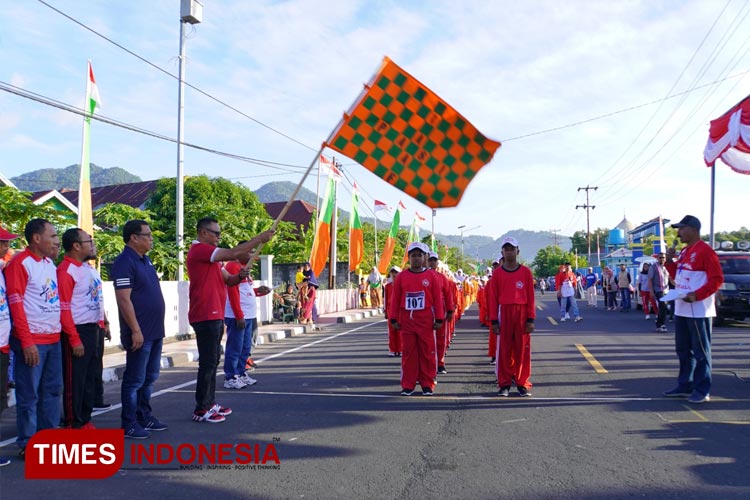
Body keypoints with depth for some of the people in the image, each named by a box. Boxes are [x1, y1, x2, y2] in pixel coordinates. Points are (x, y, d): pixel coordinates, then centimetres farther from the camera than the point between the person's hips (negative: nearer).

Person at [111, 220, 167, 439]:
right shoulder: (124, 263, -15)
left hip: (155, 331, 9)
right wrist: (135, 330, -22)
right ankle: (129, 424, 9)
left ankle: (144, 416, 27)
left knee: (149, 377, 16)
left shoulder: (145, 260, 14)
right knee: (135, 380, 0)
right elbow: (124, 299, -21)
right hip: (140, 332, -9)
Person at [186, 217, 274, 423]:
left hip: (214, 316, 10)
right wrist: (259, 238, -16)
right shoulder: (199, 250, -12)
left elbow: (227, 280, 20)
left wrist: (240, 276, -3)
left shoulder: (210, 255, 20)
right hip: (206, 316, -10)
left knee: (213, 361, 14)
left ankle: (210, 403, 22)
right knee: (208, 363, -7)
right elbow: (233, 254, -22)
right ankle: (201, 410, 0)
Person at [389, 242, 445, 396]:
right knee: (408, 353, 6)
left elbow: (438, 298, 1)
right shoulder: (401, 276, 4)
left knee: (427, 352, 3)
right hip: (407, 320, 1)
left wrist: (439, 319, -2)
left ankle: (427, 384, 15)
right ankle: (408, 385, 13)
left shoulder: (431, 276, 1)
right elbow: (395, 299, 5)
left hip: (426, 321, -1)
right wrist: (394, 319, 2)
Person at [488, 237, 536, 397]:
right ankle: (504, 384, 12)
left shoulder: (526, 272, 3)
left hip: (522, 313, 0)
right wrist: (494, 321, -2)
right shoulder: (497, 273, 3)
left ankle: (523, 384, 13)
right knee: (504, 350, 4)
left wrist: (531, 319, -3)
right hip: (504, 313, 0)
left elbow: (531, 297, 2)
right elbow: (493, 298, 2)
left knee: (522, 350, 4)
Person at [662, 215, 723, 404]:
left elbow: (717, 279, -16)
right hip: (681, 309, 9)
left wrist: (697, 295, -23)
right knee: (683, 350, 15)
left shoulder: (705, 251, -12)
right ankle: (685, 386, 25)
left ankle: (702, 391, 6)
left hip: (698, 310, -9)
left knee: (701, 351, -1)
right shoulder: (684, 252, 15)